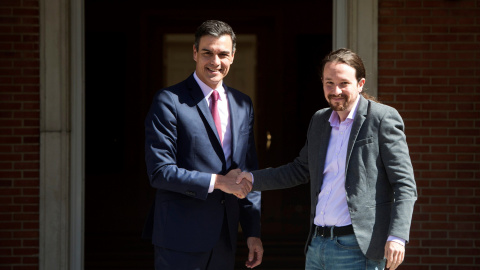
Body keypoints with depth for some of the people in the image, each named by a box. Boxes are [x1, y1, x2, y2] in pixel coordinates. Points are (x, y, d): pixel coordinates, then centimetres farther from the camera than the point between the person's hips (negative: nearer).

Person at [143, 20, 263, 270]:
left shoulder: (242, 105, 13)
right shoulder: (169, 101, -7)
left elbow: (249, 174, 15)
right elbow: (159, 172, -13)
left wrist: (253, 232, 10)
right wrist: (217, 181, -16)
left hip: (225, 240, 6)